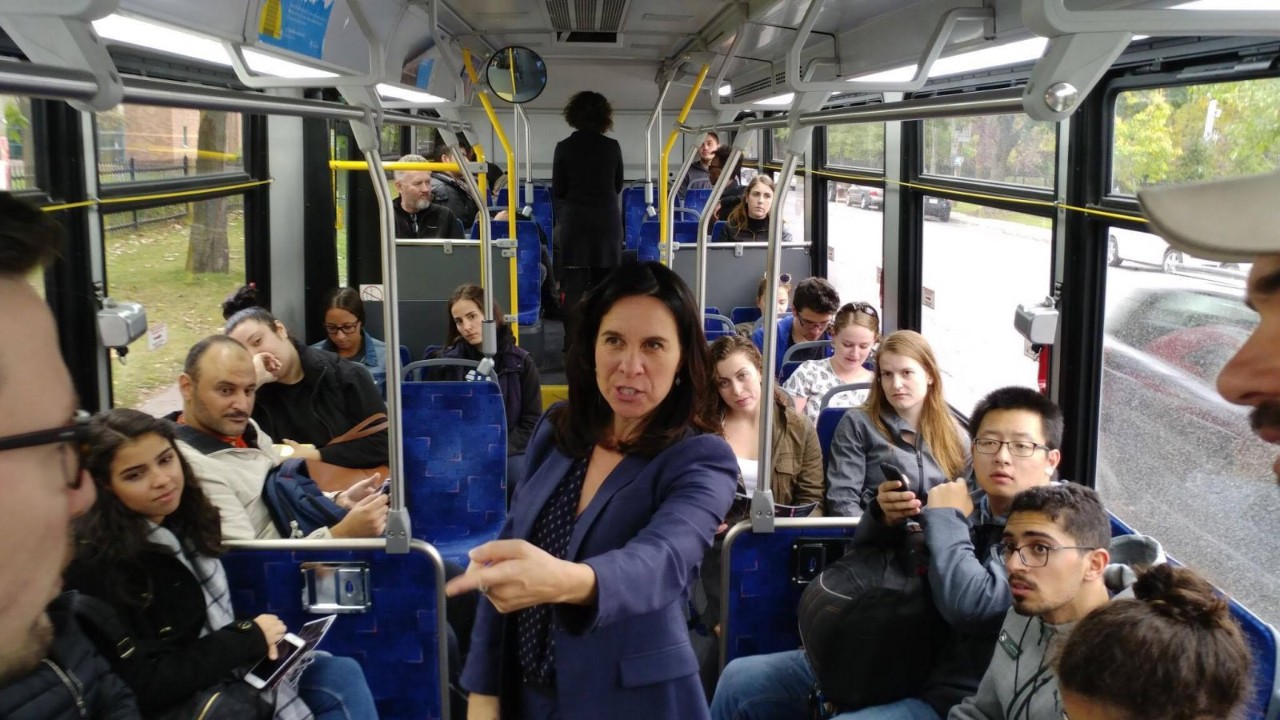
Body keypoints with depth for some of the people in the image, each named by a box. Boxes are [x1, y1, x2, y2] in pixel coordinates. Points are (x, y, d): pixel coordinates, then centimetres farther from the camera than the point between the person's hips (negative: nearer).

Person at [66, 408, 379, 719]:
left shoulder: (183, 520, 1)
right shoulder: (97, 565, -22)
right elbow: (147, 686, -22)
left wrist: (256, 639, -8)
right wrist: (249, 637, -16)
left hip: (228, 670, 8)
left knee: (342, 673, -6)